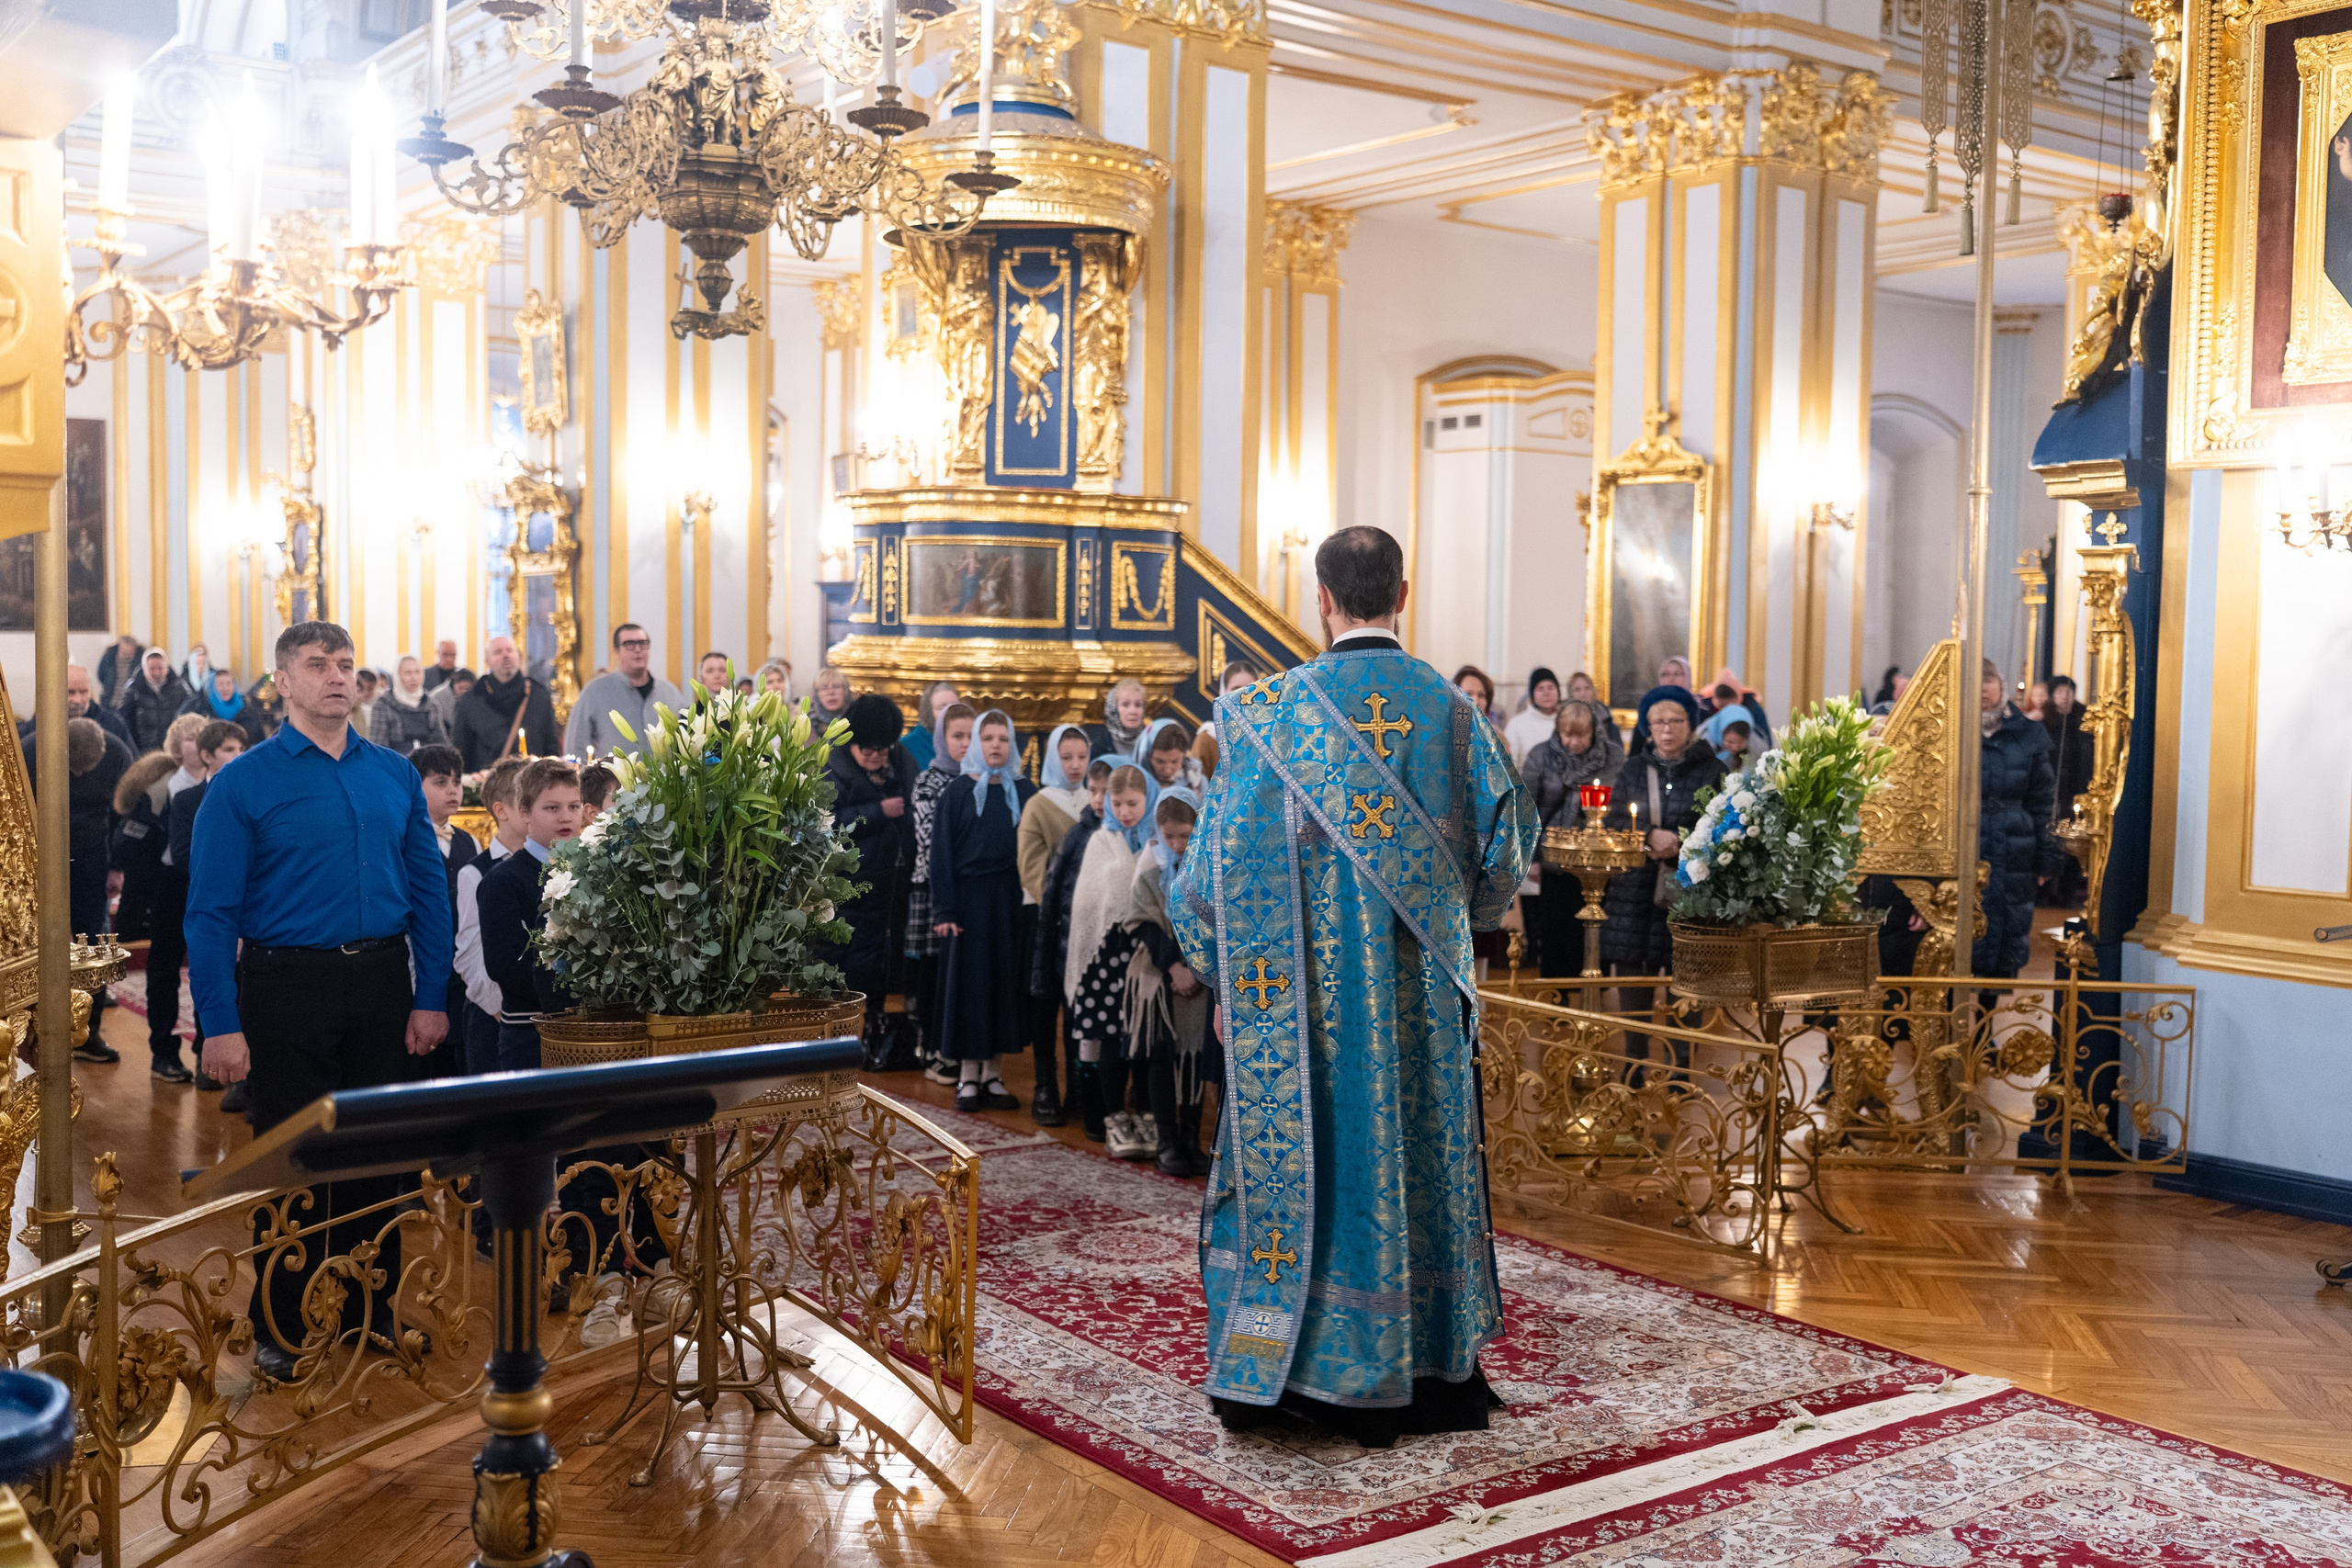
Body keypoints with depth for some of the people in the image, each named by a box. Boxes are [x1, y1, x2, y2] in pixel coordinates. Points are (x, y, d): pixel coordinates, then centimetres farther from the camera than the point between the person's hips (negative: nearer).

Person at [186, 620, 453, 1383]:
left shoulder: (395, 775, 6)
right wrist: (220, 1024, -14)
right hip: (287, 986, -3)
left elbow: (429, 890, 7)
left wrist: (431, 998, 0)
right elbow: (211, 910, -8)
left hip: (381, 984, 3)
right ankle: (281, 1330, 21)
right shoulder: (244, 783, -6)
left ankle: (371, 1313, 27)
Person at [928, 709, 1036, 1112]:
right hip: (969, 898, -2)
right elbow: (942, 853, -3)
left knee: (1004, 983, 5)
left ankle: (992, 1074, 14)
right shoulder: (958, 793, 0)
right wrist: (944, 911, -10)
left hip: (1011, 901, 2)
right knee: (970, 983, 1)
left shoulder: (1026, 793, 5)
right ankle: (968, 1077, 9)